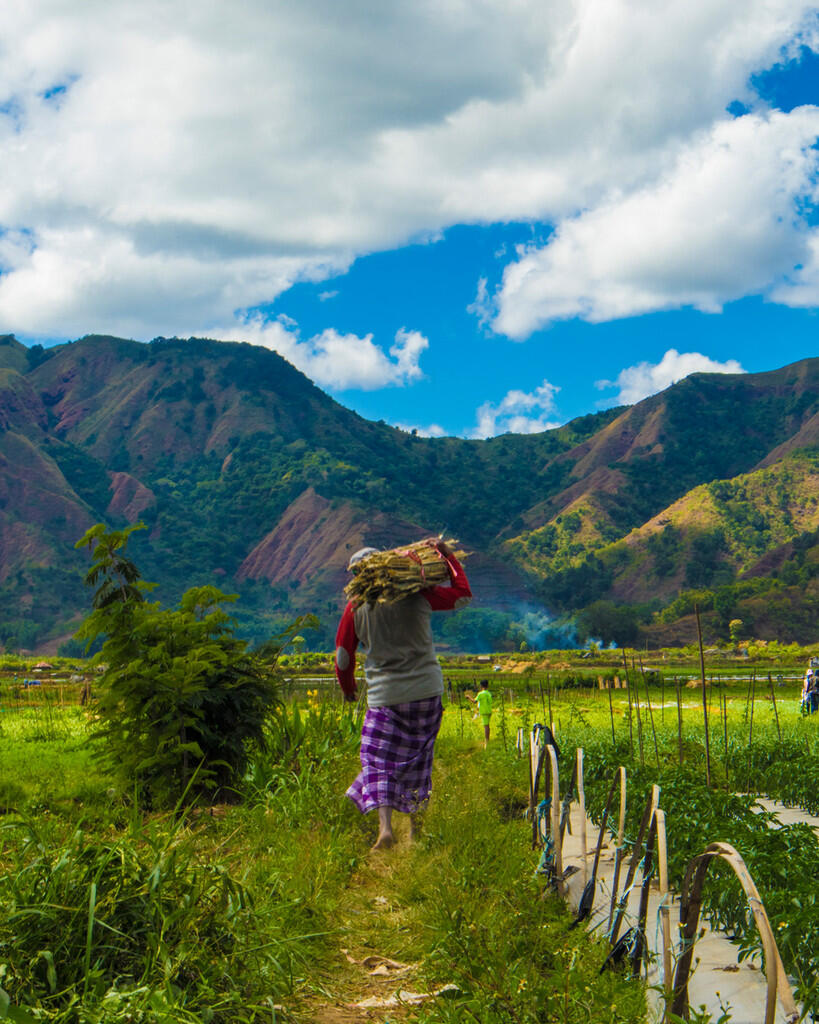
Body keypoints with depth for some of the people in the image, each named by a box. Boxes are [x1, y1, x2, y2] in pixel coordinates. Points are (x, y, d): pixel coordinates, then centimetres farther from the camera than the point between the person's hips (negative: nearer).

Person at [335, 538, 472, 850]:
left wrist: (348, 688, 24)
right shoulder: (418, 596, -3)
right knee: (417, 760, 15)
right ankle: (415, 824, 22)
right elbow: (463, 594, 11)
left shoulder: (356, 609, -4)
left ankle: (385, 826, -20)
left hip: (385, 695, -2)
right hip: (426, 690, 2)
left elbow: (343, 657, 5)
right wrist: (448, 557, 19)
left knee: (379, 762, -1)